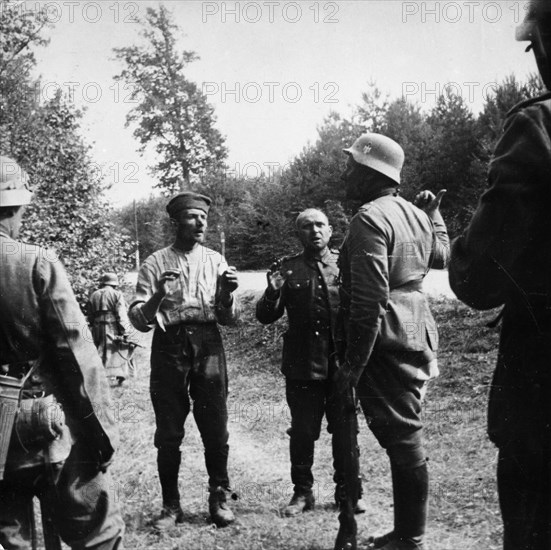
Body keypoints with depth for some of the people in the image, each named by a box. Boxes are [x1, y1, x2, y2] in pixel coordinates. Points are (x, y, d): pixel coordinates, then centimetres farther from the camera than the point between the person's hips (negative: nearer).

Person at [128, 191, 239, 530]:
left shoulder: (216, 261, 10)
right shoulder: (155, 263, 2)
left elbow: (229, 318, 8)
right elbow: (138, 320, -3)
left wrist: (227, 295, -12)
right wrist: (157, 297, -22)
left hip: (208, 345, 2)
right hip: (169, 346, -1)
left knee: (216, 429, 4)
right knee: (168, 433, 4)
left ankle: (219, 497, 19)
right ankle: (171, 505, 16)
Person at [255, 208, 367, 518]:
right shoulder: (287, 269, 5)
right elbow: (266, 317, 2)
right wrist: (272, 292, -16)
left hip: (342, 362, 1)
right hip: (302, 365, 0)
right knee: (303, 432, 6)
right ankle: (303, 492, 21)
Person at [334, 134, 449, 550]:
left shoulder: (370, 217, -15)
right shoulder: (415, 214, 12)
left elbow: (371, 298, -22)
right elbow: (441, 255, 32)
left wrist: (353, 363, -19)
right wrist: (433, 213, 41)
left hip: (386, 340, -10)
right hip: (417, 333, 10)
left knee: (402, 440, -2)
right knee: (407, 437, 15)